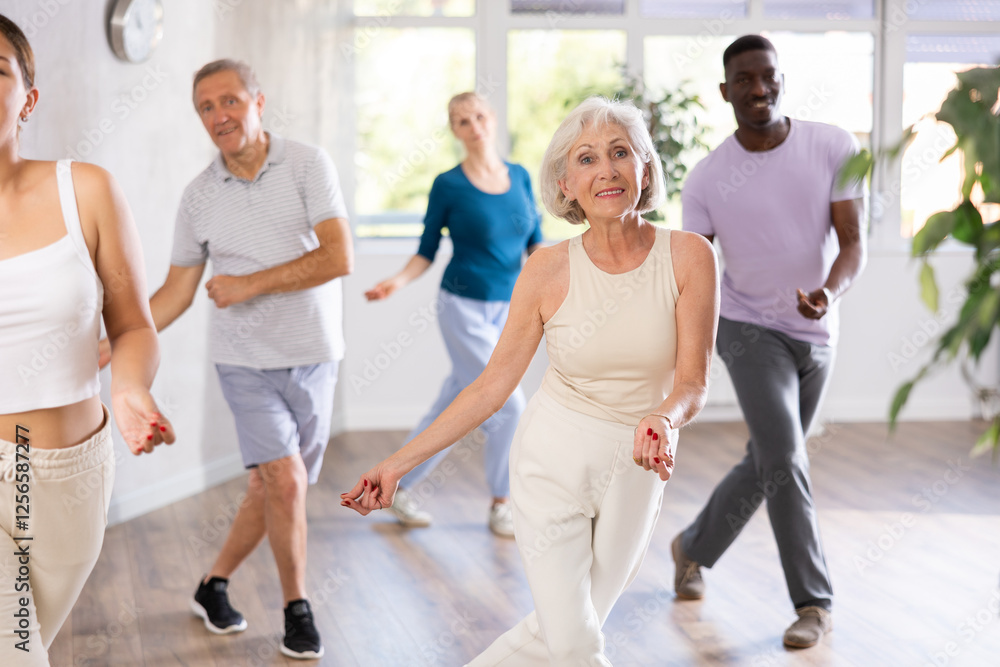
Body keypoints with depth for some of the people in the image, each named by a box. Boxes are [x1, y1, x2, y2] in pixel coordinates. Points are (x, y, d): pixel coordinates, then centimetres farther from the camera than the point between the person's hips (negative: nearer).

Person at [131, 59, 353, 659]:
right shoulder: (199, 196, 1)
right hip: (247, 361, 0)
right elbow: (177, 291, 6)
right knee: (285, 480, -12)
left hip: (313, 356, 0)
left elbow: (338, 257, -15)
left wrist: (249, 285, -15)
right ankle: (298, 609, 7)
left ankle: (215, 585, 29)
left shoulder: (308, 164, -7)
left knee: (272, 486, 8)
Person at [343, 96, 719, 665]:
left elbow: (694, 379, -11)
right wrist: (399, 463, -9)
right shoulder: (550, 269, -11)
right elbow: (493, 384, -5)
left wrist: (665, 418, -35)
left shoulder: (688, 256, -11)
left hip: (636, 472, 2)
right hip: (554, 461, -2)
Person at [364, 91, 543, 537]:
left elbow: (535, 241, 7)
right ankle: (500, 505, 11)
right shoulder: (448, 186, -7)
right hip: (463, 308, -5)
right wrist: (397, 281, -17)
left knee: (451, 409, 10)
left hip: (505, 310, 5)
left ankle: (399, 490, 25)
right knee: (509, 405, -8)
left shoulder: (521, 177, 5)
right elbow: (427, 252, -1)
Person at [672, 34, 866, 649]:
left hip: (817, 337, 3)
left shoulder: (835, 148, -10)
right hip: (752, 331, -3)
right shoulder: (707, 179, -13)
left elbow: (853, 243, -13)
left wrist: (829, 292, -35)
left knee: (763, 466, 15)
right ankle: (814, 602, -3)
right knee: (785, 461, -17)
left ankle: (694, 548, 38)